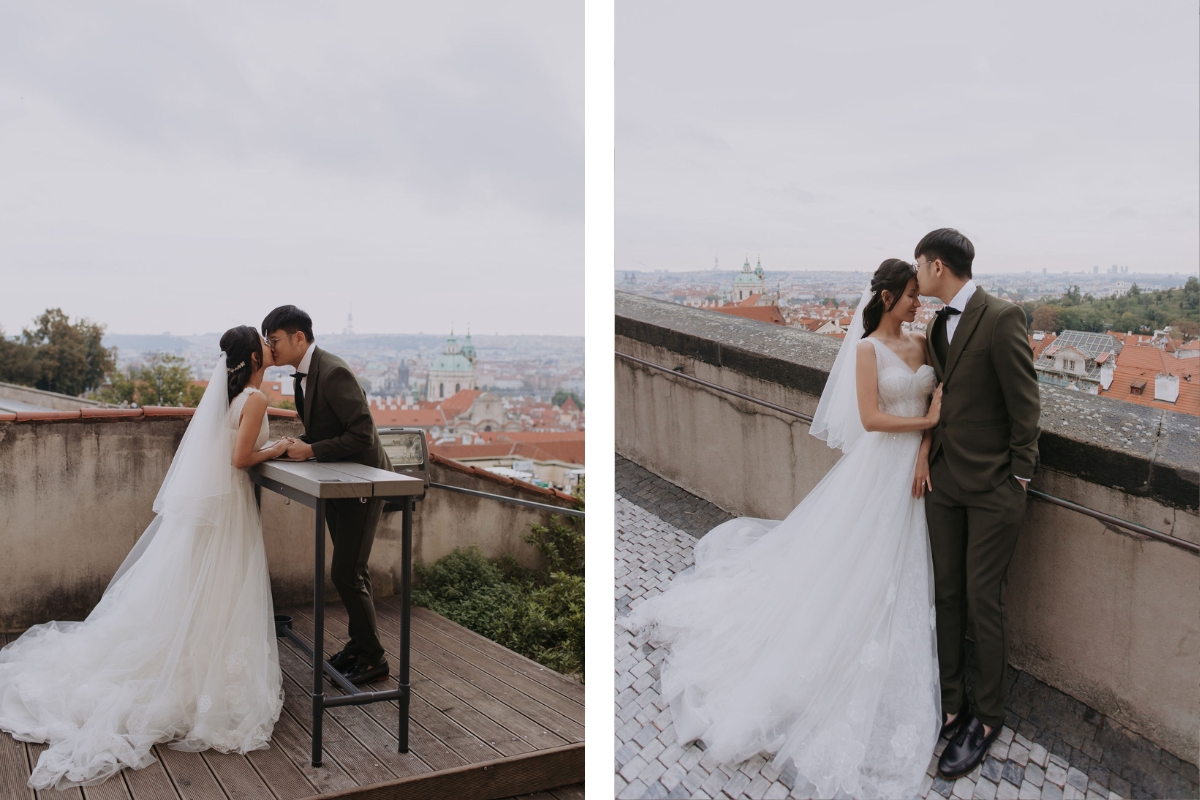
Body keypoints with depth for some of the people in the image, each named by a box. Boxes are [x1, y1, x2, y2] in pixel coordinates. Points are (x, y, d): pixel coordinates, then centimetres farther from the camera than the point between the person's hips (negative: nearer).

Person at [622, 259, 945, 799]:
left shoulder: (922, 345, 8)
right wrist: (926, 421, -13)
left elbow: (934, 405, 4)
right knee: (852, 565, 1)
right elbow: (870, 418, -16)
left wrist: (925, 452, -10)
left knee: (897, 576, 12)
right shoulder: (867, 349, -9)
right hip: (880, 467, -5)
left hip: (914, 467, 6)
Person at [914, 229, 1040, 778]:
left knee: (983, 603, 2)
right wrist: (930, 452, 3)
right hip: (945, 480, 7)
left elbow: (1025, 404, -14)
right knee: (947, 594, 12)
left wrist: (1019, 476, -11)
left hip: (993, 488, -7)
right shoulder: (938, 326, 8)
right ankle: (951, 703, 26)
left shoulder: (1002, 318, -17)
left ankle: (986, 719, 19)